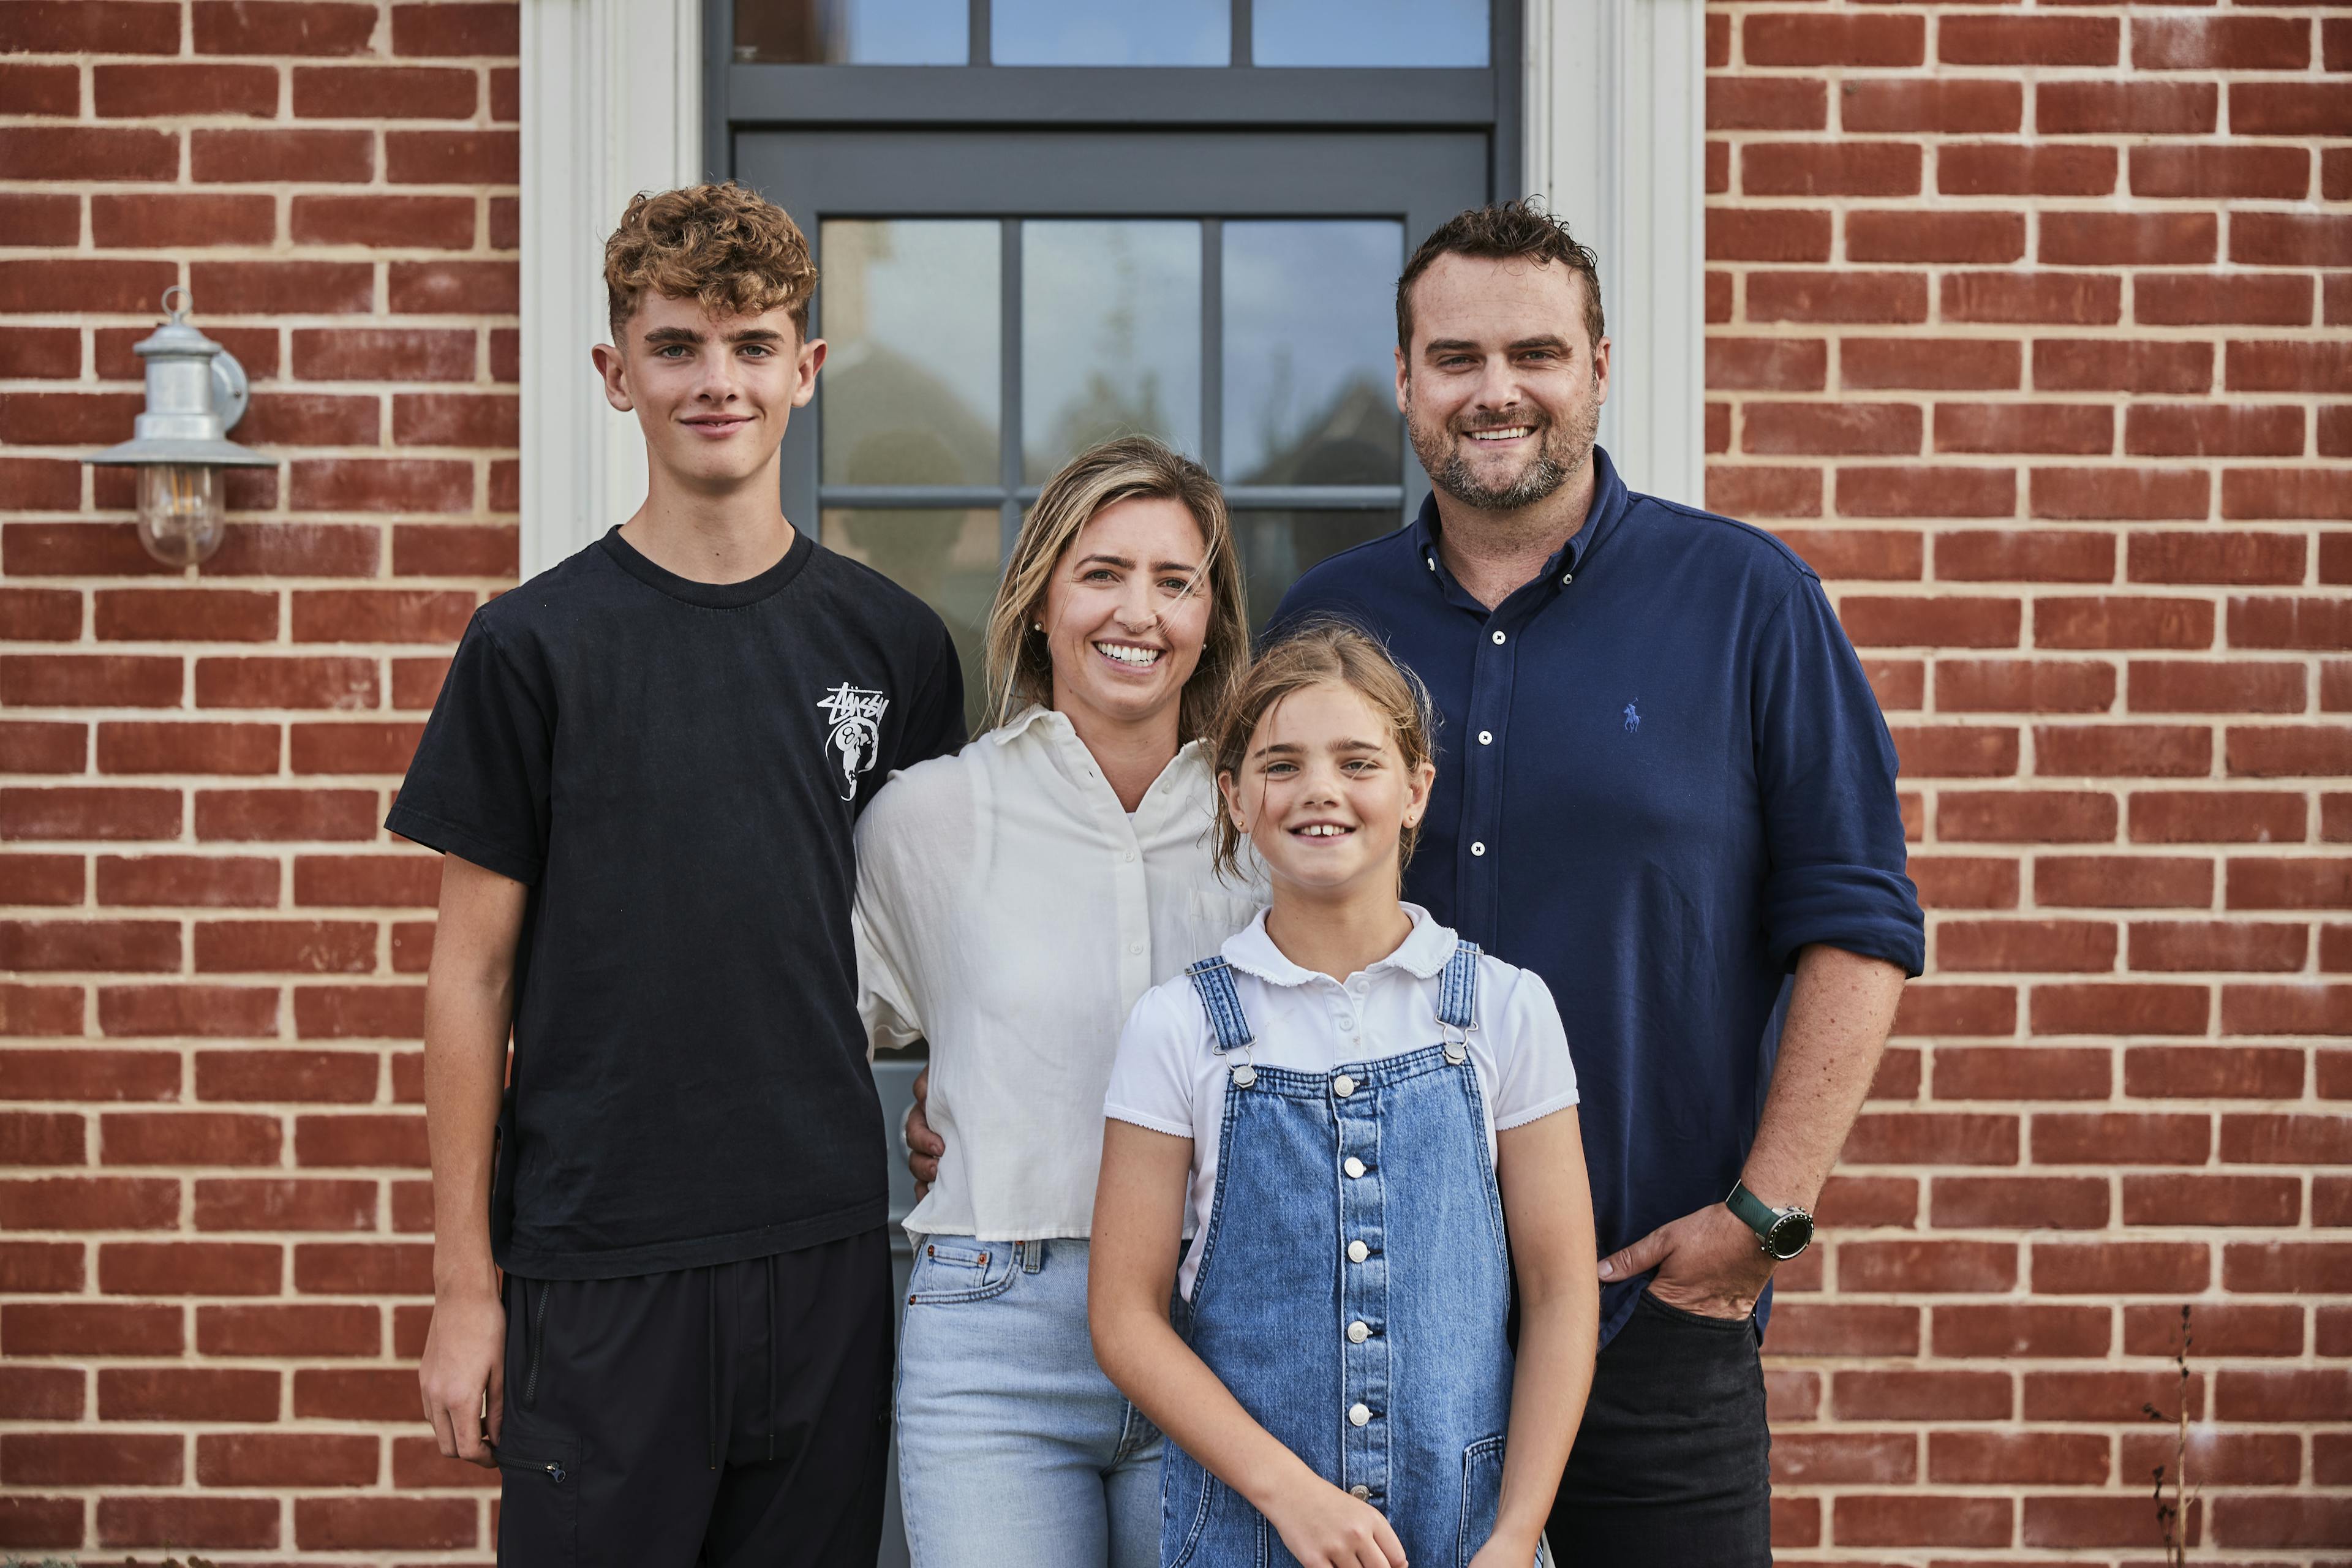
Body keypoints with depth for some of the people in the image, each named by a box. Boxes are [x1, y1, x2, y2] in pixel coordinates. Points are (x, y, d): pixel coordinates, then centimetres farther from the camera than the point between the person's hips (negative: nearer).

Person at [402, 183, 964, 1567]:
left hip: (830, 1248, 3)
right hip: (599, 1260, -2)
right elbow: (473, 977, -1)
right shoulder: (535, 646, -2)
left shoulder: (892, 643, 6)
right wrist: (466, 1280, -3)